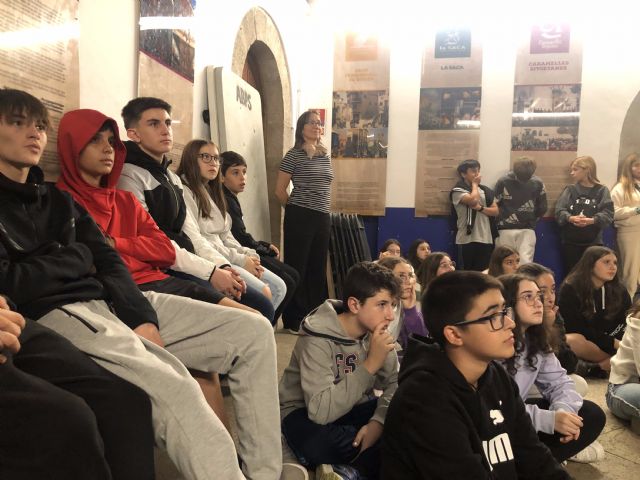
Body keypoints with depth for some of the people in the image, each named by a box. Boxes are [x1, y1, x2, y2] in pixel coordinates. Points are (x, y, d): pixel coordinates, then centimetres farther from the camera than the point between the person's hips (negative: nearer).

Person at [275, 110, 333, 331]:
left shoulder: (325, 155, 14)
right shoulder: (294, 155, -4)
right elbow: (280, 190, -2)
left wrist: (324, 209, 16)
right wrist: (295, 209, 7)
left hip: (323, 217, 6)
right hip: (300, 217, -6)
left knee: (318, 268, 10)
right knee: (297, 267, -1)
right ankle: (294, 320, 8)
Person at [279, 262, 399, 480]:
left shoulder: (377, 332, -8)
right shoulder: (318, 338, -28)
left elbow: (394, 384, -9)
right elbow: (321, 410, -38)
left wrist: (378, 421, -28)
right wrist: (370, 364, -37)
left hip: (353, 408, 6)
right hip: (307, 414, -5)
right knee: (316, 442, -40)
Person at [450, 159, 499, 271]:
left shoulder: (486, 190, 14)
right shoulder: (458, 191, -4)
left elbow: (496, 211, 8)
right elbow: (473, 200, -22)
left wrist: (480, 208, -11)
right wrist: (474, 184, -4)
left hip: (486, 239, 5)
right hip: (467, 239, -5)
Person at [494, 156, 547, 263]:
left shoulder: (537, 183, 0)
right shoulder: (503, 182, -6)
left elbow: (542, 207, 10)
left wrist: (532, 220, 11)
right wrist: (502, 219, 1)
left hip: (527, 230, 1)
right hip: (505, 230, 0)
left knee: (525, 263, -8)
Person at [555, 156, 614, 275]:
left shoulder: (602, 191, 3)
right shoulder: (569, 190, 8)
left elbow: (608, 214, -8)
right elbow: (559, 210, -4)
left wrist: (592, 220, -26)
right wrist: (570, 218, -25)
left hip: (593, 242, -1)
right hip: (570, 242, 1)